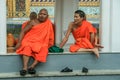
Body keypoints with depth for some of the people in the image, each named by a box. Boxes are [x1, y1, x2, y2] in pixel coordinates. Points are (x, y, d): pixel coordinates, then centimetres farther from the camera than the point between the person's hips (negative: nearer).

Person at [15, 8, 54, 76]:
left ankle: (32, 66, -41)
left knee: (43, 50, -33)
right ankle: (25, 68, -46)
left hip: (40, 44, 1)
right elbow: (23, 31, 1)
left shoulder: (49, 24, 10)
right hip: (29, 41, -1)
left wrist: (48, 45, -1)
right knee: (27, 47, -36)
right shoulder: (33, 22, 5)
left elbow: (50, 37, 14)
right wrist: (19, 42, -11)